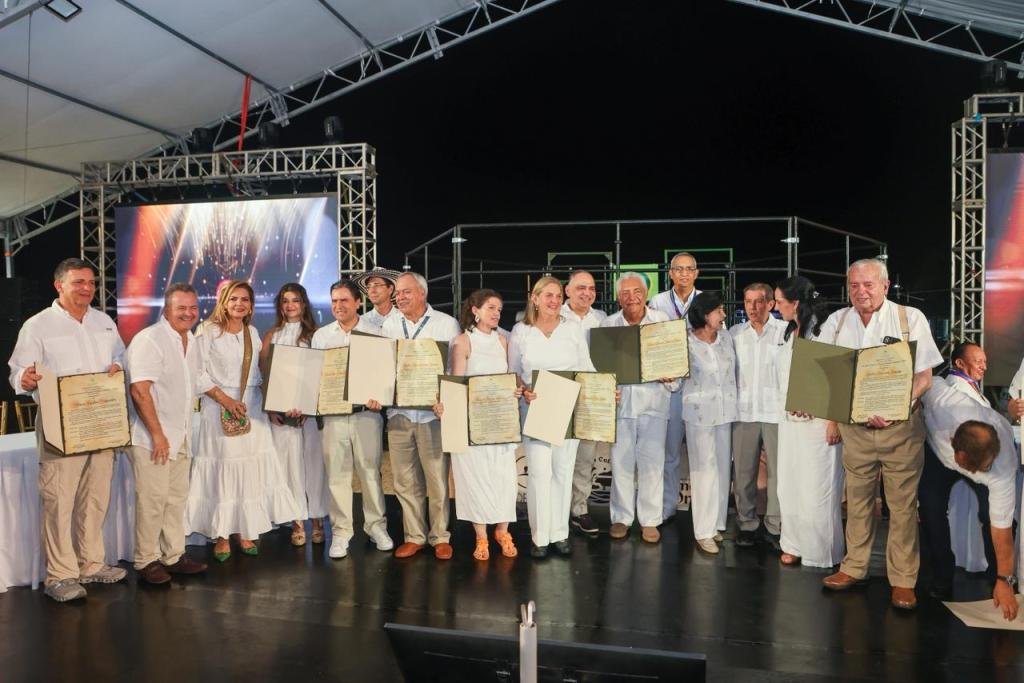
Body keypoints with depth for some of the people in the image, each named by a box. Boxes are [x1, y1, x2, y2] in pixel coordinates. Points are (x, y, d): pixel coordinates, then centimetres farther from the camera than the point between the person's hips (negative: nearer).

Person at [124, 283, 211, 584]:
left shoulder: (191, 341, 11)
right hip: (152, 437, -8)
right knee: (152, 500, -1)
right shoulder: (149, 340, -16)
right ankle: (147, 561, 13)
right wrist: (157, 434, -20)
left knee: (177, 497, 13)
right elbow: (140, 391, -21)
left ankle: (174, 555, 23)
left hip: (181, 436, 8)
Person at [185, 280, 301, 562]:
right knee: (222, 470, -1)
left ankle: (245, 531, 16)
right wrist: (224, 398, -16)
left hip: (252, 410, 4)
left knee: (251, 470, 6)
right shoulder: (209, 331, -4)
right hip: (220, 410, -4)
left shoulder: (253, 333, 11)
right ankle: (222, 535, 10)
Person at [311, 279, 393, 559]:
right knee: (337, 475, 5)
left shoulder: (375, 333, 2)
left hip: (366, 413, -2)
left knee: (370, 471, 6)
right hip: (332, 414, 2)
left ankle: (376, 525, 21)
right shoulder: (321, 335, 9)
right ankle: (341, 531, 16)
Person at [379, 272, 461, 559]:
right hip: (398, 413, 4)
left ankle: (440, 537, 15)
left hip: (433, 413, -3)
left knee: (438, 480, 1)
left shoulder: (446, 324, 1)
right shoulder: (389, 325, 11)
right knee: (405, 481, 8)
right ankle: (414, 536, 21)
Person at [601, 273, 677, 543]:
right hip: (620, 399, 1)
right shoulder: (608, 324, 4)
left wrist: (671, 376, -14)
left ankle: (650, 520, 16)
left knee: (652, 461, 3)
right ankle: (621, 518, 21)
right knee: (621, 461, 7)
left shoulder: (662, 321, 2)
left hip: (653, 399, -1)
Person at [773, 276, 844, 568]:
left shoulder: (824, 330, -14)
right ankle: (794, 544, 23)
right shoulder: (789, 333, 11)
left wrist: (834, 420, -16)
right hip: (790, 419, 8)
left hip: (817, 420, -8)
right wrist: (784, 410, 14)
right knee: (789, 484, 11)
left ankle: (821, 551, 16)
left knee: (817, 488, 1)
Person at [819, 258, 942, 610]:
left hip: (901, 426, -2)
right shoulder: (836, 322, 4)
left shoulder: (911, 318, -3)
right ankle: (854, 567, 24)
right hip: (854, 426, 3)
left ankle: (903, 581, 12)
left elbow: (925, 377, -4)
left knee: (902, 503, 2)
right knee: (857, 499, 11)